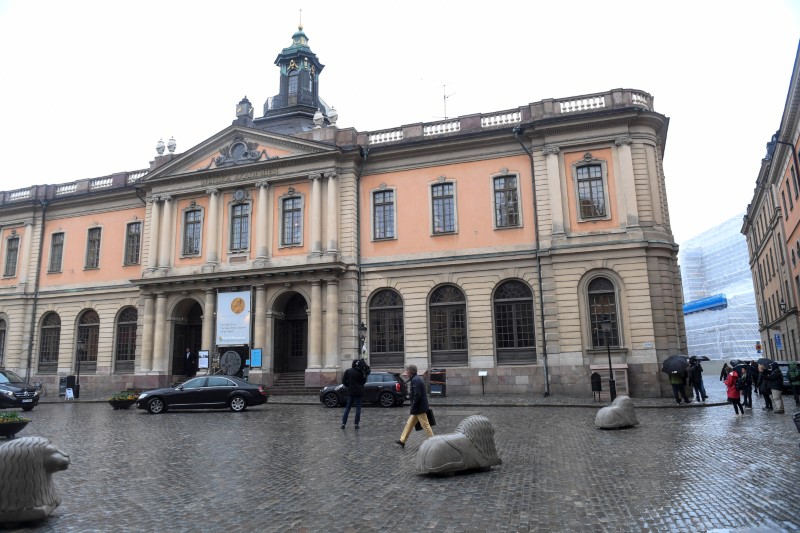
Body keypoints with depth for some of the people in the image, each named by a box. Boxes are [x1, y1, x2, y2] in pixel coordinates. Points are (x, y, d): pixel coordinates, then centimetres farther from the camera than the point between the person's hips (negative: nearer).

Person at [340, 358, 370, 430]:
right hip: (359, 392, -2)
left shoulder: (347, 371, -3)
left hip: (350, 392, 2)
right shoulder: (361, 372, -9)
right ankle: (356, 424, 2)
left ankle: (343, 423, 4)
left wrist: (348, 386, 12)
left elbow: (344, 381, -2)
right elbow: (364, 381, 1)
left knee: (347, 407, 10)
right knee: (358, 407, 5)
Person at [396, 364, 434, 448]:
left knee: (425, 425, -2)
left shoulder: (415, 380, -19)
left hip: (419, 407, -10)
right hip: (418, 408, 10)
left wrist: (413, 408, -18)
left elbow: (417, 395, -25)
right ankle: (402, 441, 22)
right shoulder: (416, 379, 13)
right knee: (410, 424, 15)